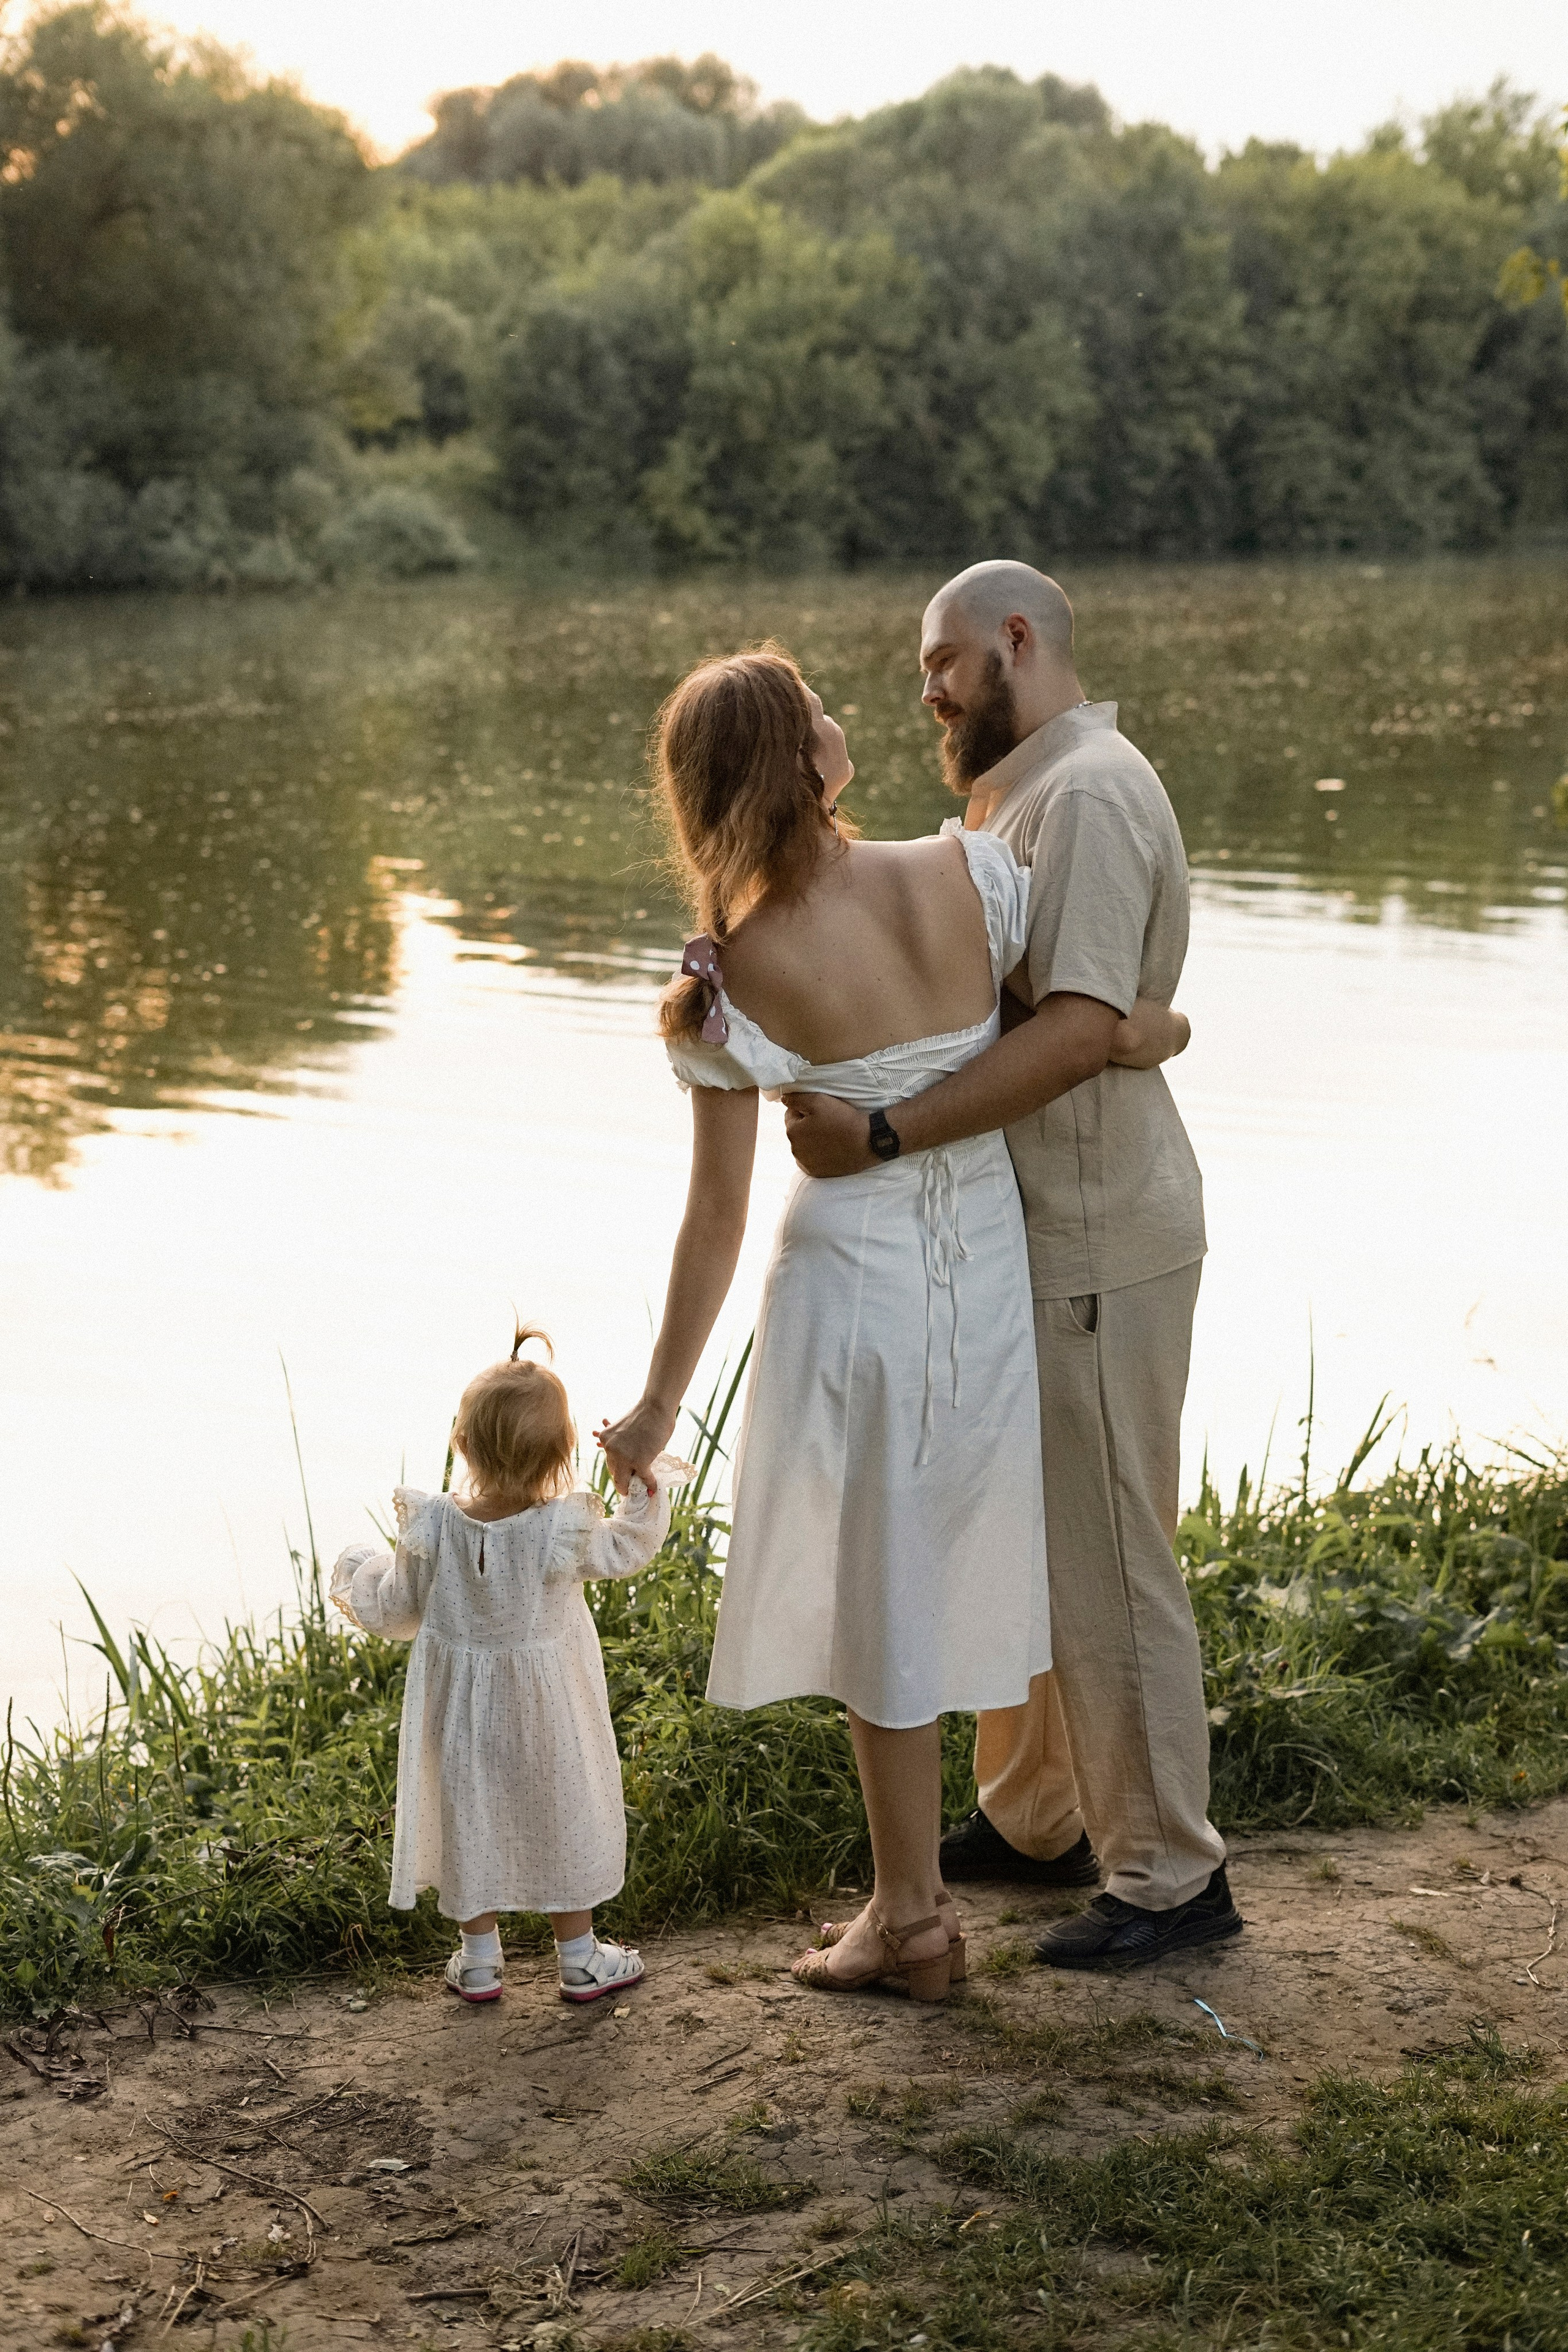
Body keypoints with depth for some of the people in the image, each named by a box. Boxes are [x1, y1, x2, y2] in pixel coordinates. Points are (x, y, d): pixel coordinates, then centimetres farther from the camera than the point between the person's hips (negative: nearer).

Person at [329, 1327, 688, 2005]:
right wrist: (647, 1486, 1)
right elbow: (627, 1549, -5)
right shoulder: (566, 1530, -23)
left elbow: (398, 1609, -4)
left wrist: (359, 1572, 15)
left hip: (461, 1713, 1)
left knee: (469, 1817, 18)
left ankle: (479, 1961, 29)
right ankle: (578, 1958, 29)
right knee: (562, 1815, 16)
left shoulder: (432, 1528, -18)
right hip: (547, 1711, -1)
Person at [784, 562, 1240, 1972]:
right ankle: (1030, 1820, 33)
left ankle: (1173, 1878, 9)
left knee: (1103, 1560, -2)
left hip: (1094, 1246, -10)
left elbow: (1080, 1028, -29)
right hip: (1028, 1236, 10)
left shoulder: (1091, 792, -17)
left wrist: (879, 1137, -32)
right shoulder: (1019, 798, 17)